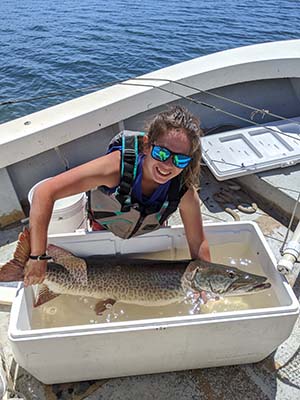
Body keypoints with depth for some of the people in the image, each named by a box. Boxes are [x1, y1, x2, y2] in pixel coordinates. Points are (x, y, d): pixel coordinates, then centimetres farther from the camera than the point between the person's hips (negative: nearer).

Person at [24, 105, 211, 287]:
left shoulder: (184, 191, -34)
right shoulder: (118, 164, -44)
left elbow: (198, 244, -21)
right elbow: (45, 193, -44)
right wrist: (38, 257, -44)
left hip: (151, 236, 2)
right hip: (103, 230, -2)